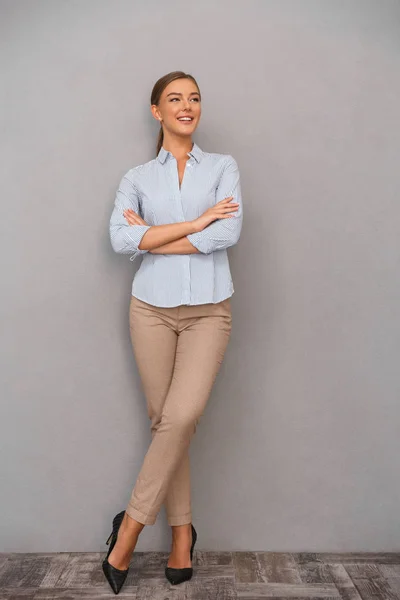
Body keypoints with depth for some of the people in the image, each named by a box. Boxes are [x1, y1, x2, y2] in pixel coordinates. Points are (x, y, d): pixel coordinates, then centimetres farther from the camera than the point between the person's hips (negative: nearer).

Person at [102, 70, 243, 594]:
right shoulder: (137, 178, 9)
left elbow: (229, 231, -10)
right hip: (153, 309, 1)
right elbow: (121, 238, -10)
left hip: (209, 310, -1)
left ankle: (133, 521, 4)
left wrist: (152, 237, -7)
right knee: (166, 421, 3)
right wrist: (196, 223, -13)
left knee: (181, 417, -14)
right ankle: (181, 529, 19)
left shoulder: (223, 167, 8)